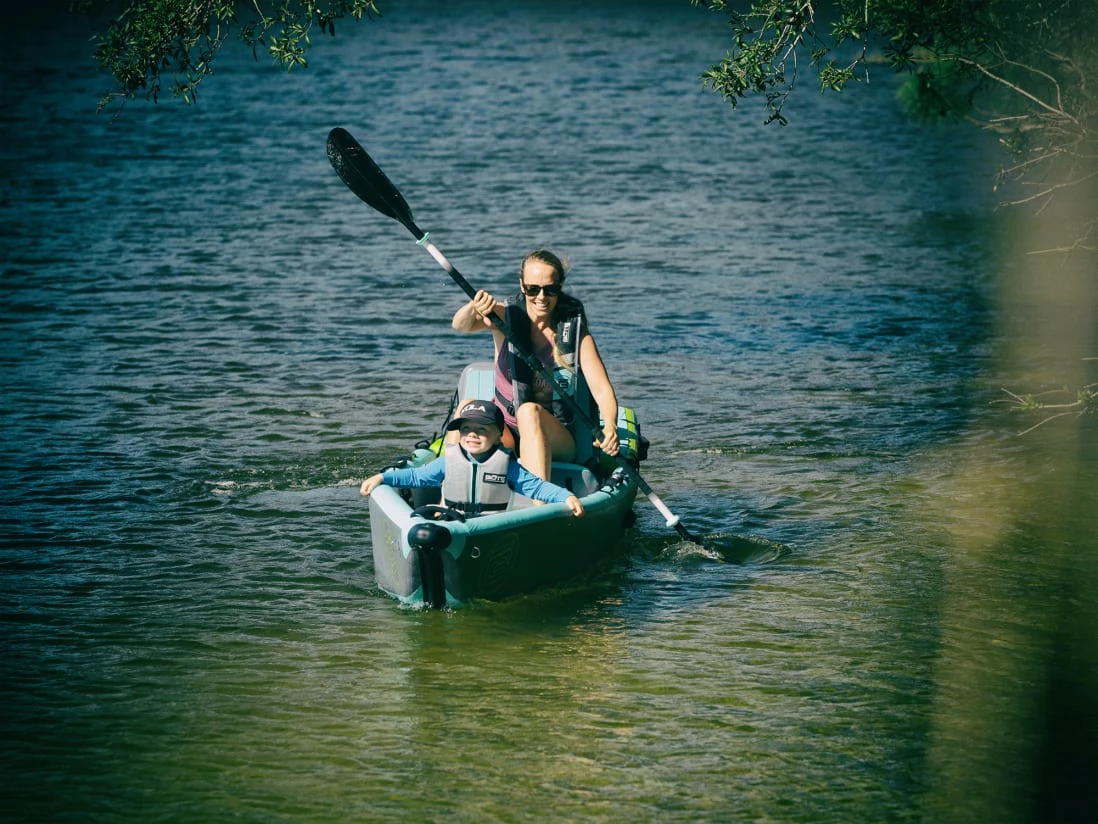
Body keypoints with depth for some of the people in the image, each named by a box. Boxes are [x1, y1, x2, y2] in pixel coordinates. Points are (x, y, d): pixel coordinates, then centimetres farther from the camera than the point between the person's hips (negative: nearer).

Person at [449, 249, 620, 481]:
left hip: (559, 442, -1)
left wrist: (610, 428, -34)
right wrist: (473, 308, -45)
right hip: (507, 430, 1)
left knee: (529, 411, -34)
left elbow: (602, 390, -13)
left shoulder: (575, 332, -3)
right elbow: (460, 325, -20)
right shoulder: (506, 316, 0)